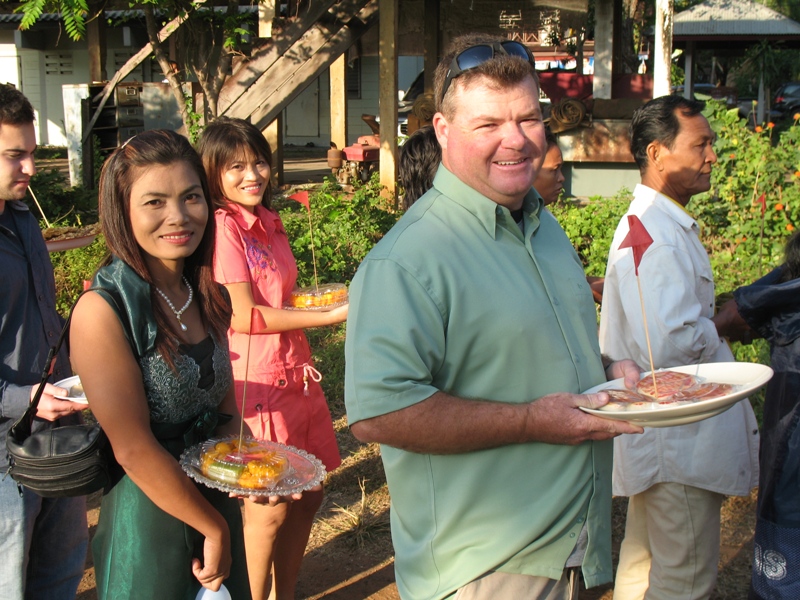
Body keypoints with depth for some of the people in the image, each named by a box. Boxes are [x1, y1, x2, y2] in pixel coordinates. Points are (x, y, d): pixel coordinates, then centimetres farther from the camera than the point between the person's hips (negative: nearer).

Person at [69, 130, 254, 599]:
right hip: (149, 521, -6)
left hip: (217, 503, 6)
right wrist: (214, 527, -12)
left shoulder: (210, 298, 1)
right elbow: (133, 450, -20)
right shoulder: (102, 310, -19)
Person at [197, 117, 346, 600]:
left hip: (295, 373, 9)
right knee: (270, 508, -2)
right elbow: (244, 316, -19)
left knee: (308, 495, 15)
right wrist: (330, 316, -19)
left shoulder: (269, 221, 12)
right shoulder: (223, 226, -14)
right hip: (255, 383, -9)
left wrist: (331, 299, 9)